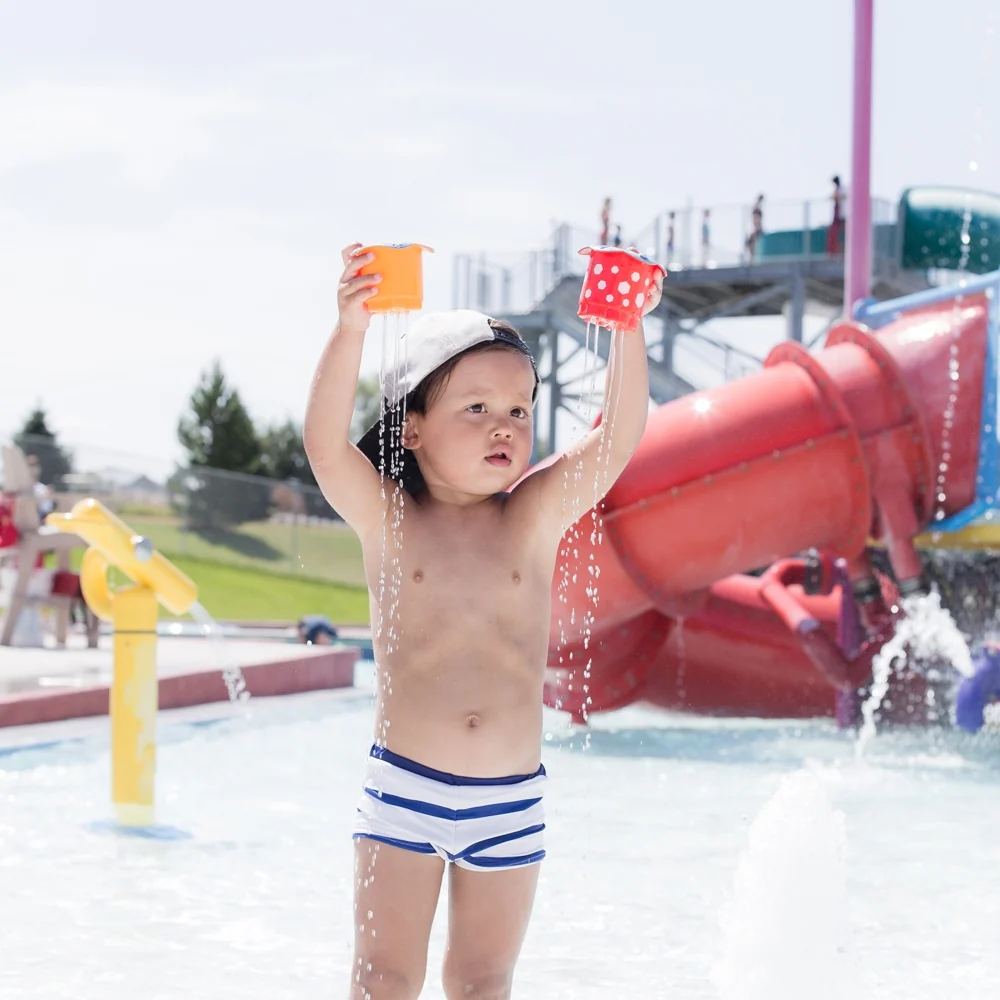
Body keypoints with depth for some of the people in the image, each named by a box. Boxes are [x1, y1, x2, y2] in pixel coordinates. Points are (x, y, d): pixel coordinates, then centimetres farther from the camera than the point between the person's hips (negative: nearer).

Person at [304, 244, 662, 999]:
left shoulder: (535, 517, 0)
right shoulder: (387, 519, -4)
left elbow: (618, 440, -11)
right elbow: (325, 444, -21)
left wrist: (627, 333, -26)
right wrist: (352, 332, -36)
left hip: (510, 795, 2)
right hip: (405, 786, -2)